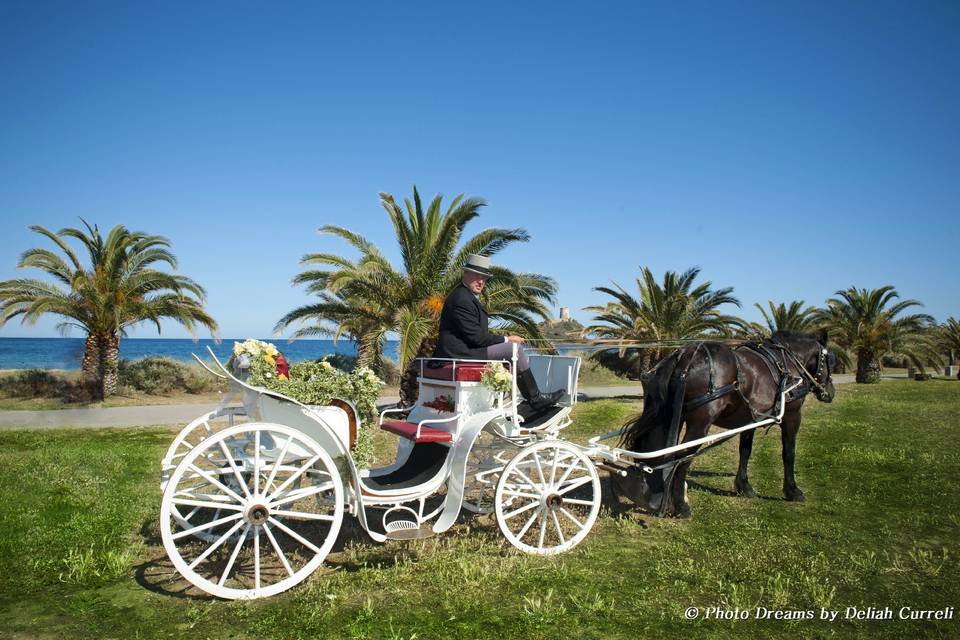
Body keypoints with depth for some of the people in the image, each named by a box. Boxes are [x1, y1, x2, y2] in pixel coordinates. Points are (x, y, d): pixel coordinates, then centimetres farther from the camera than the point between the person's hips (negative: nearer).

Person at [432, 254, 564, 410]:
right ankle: (535, 398, -1)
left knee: (515, 345, 18)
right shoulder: (461, 299, -18)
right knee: (515, 348, -12)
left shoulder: (468, 296, 16)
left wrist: (506, 339, 6)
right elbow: (477, 337, -21)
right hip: (462, 355, -11)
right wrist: (506, 339, -9)